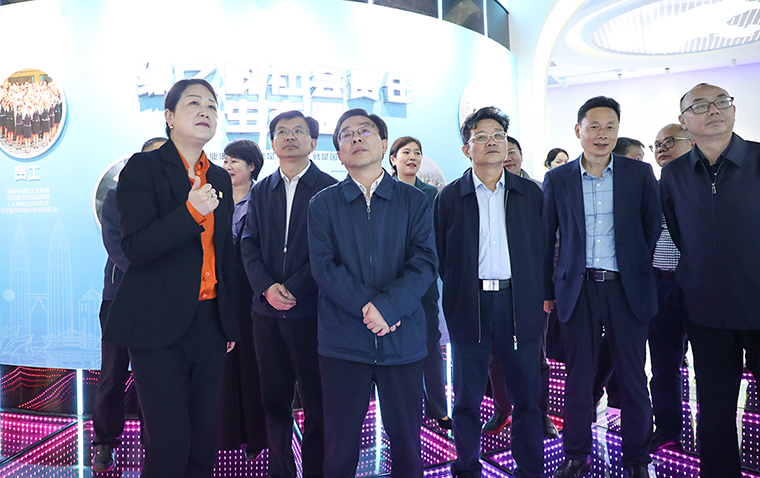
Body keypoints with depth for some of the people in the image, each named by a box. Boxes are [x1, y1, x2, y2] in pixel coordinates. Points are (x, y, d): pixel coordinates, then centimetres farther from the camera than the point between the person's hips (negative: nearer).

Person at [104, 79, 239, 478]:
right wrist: (191, 212, -26)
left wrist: (231, 323, 19)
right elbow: (134, 247, -14)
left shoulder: (220, 179, 13)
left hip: (210, 322, 5)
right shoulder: (143, 168, -3)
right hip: (160, 325, -5)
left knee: (204, 442, 11)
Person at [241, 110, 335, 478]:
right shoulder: (260, 192, 15)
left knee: (316, 403, 5)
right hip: (267, 311, 4)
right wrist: (266, 287, -9)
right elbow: (249, 246, 8)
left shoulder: (330, 190, 0)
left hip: (311, 310, -4)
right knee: (274, 401, 12)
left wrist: (294, 288, -14)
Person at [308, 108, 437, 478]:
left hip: (402, 338, 0)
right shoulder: (323, 204, 6)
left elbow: (425, 263, -4)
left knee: (406, 441, 10)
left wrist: (387, 306, -18)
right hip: (343, 339, 0)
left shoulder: (415, 201, 6)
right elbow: (324, 266, -4)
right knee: (340, 446, 9)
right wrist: (366, 305, -16)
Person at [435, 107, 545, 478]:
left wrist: (541, 299, 2)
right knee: (467, 397, 9)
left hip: (519, 304, 1)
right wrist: (456, 293, 0)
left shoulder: (531, 193, 8)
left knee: (526, 395, 8)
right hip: (469, 305, -1)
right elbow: (440, 256, 4)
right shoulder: (449, 197, 4)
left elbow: (542, 251, 7)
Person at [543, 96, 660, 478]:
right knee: (578, 376, 9)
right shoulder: (557, 179, 3)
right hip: (578, 289, 0)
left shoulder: (640, 173, 3)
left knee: (633, 376, 8)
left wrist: (642, 275, 4)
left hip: (627, 287, 0)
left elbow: (653, 229, 6)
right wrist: (546, 289, 6)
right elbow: (546, 238, 6)